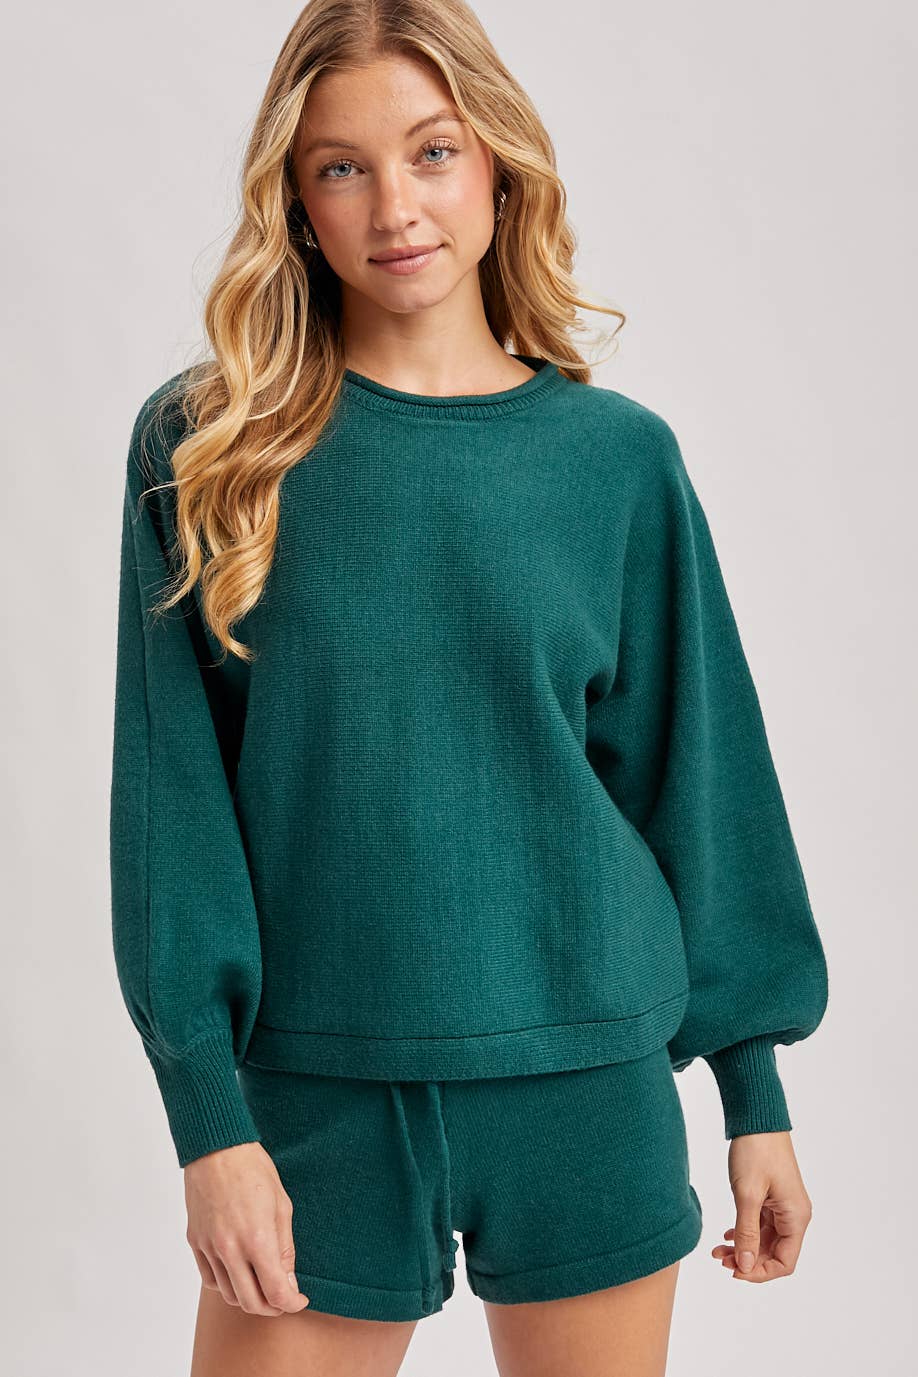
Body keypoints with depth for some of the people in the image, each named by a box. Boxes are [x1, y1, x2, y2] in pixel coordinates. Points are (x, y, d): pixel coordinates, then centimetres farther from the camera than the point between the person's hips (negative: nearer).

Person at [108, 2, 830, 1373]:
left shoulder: (616, 454, 1)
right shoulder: (202, 445, -1)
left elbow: (696, 773, 6)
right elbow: (170, 794, -3)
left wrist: (757, 1098, 7)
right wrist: (209, 1116, -9)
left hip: (583, 1082, 1)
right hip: (315, 1091, -1)